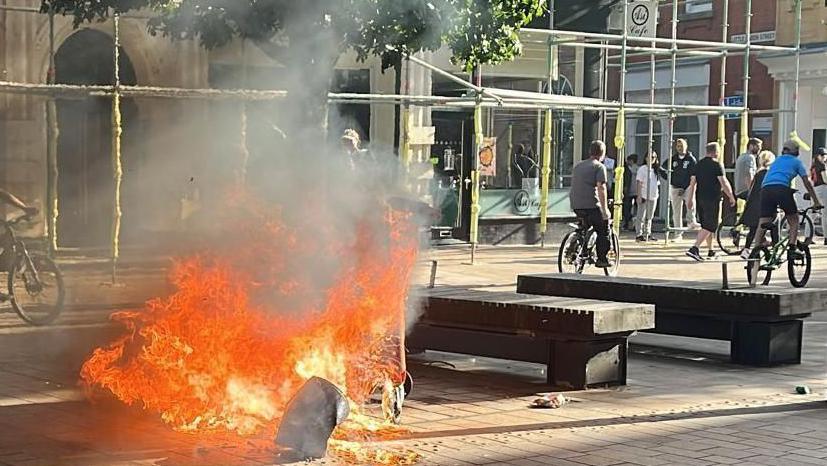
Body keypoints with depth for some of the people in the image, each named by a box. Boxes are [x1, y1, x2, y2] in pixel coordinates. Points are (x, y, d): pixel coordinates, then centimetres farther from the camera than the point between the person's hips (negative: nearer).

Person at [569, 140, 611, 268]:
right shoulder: (599, 166, -4)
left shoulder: (578, 166, 19)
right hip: (591, 204, -7)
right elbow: (601, 188, -15)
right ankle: (601, 259, 3)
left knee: (585, 228, 26)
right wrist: (605, 209, -15)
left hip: (576, 205, 7)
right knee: (603, 231, 5)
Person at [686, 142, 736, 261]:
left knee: (706, 224, 17)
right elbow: (723, 183, -12)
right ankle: (694, 249, -20)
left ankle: (710, 251, 25)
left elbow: (692, 182, 11)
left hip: (700, 198, 7)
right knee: (710, 226, -6)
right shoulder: (716, 164, -9)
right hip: (712, 198, -7)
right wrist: (731, 197, -4)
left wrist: (691, 198, 15)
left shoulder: (699, 164, 11)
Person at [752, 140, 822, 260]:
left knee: (763, 223, 3)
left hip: (765, 188, 4)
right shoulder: (796, 161, 21)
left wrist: (774, 205, 49)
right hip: (782, 188, -4)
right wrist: (816, 201, 23)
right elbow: (807, 182, 19)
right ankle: (793, 248, 1)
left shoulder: (777, 160, 34)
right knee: (793, 219, 12)